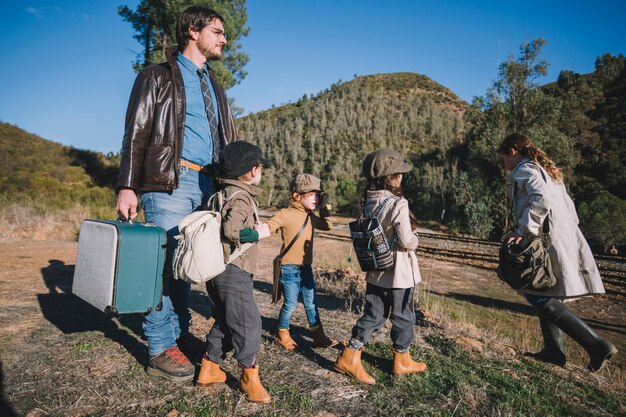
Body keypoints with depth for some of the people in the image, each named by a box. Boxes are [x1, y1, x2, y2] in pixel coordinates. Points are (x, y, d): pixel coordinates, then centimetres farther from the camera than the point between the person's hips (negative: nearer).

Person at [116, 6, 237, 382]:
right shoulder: (158, 77, 5)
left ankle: (180, 333, 21)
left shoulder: (216, 88, 23)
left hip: (208, 184, 6)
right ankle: (160, 350, 6)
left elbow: (229, 141, 23)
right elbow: (136, 134, -2)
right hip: (169, 182, -5)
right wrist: (127, 187, -11)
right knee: (166, 262, -4)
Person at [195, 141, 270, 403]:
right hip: (233, 269, -11)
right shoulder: (240, 197, -15)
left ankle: (209, 369, 27)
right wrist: (255, 234, -12)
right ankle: (249, 375, 7)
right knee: (247, 320, -4)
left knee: (224, 320, 18)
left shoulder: (228, 193, 16)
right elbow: (232, 228, -27)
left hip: (220, 270, 11)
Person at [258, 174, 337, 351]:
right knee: (290, 304, 4)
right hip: (289, 268, -6)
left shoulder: (311, 216, 8)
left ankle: (318, 336, 25)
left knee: (311, 303, 13)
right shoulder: (286, 214, -13)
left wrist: (324, 207, 8)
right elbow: (268, 227, -20)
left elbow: (327, 225, 20)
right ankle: (282, 334, 27)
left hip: (306, 268, 6)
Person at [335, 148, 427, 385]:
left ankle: (349, 357, 16)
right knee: (403, 318, 14)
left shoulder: (367, 202, -1)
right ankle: (402, 362, 32)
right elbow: (407, 241, -19)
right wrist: (414, 238, 0)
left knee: (373, 315, 17)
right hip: (399, 273, -6)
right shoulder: (398, 204, -23)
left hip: (375, 271, 6)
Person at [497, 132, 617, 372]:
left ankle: (597, 345, -8)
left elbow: (541, 200, -23)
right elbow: (568, 206, 23)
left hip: (549, 240, -10)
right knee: (545, 296, 14)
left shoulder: (524, 170, -5)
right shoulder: (547, 170, 24)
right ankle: (553, 351, 17)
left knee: (539, 297, -8)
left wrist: (522, 231, -21)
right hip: (566, 239, 10)